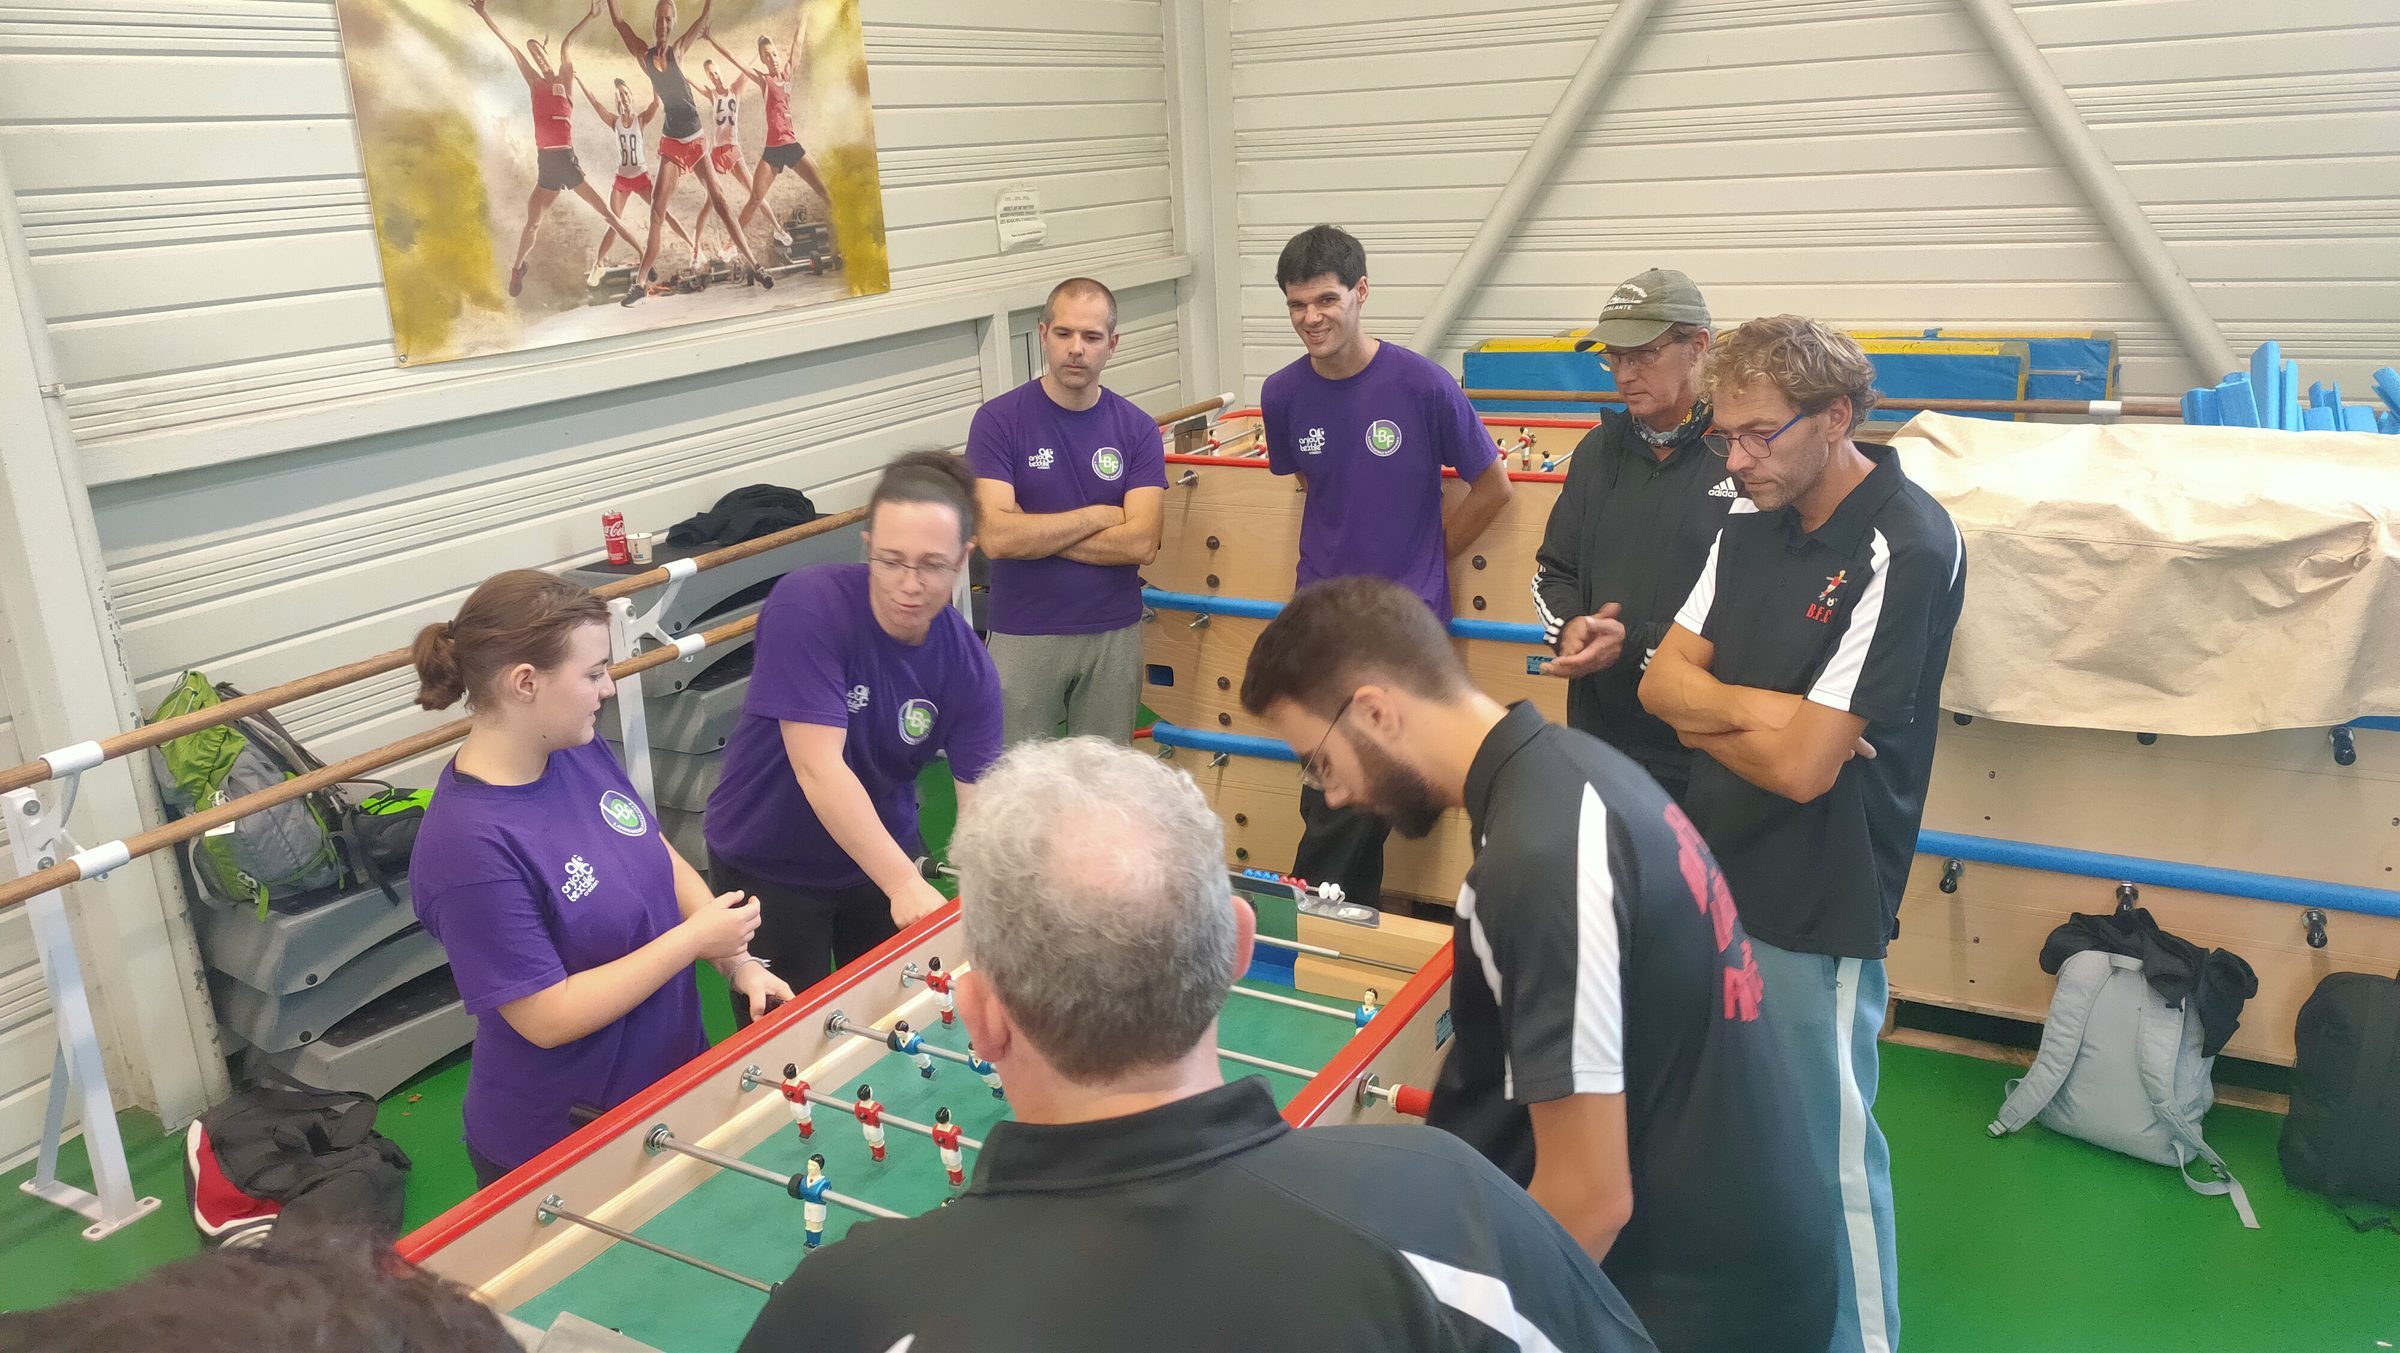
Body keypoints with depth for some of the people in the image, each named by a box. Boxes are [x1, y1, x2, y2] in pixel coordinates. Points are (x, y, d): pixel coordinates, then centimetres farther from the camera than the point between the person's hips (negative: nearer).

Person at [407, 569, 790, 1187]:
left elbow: (665, 860, 7)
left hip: (672, 1077, 8)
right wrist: (695, 938, -22)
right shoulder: (468, 844, -28)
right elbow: (548, 1018, -26)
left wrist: (738, 962, -6)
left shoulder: (583, 752, -6)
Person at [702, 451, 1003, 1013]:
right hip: (767, 864, -3)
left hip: (883, 850, 3)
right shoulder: (808, 605, -27)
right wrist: (904, 882, -38)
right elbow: (819, 768, -32)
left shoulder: (969, 665, -16)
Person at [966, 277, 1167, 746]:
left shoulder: (1137, 429, -2)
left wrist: (1035, 534, -14)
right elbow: (996, 537, -18)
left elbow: (1141, 543, -12)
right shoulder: (998, 420, -8)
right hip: (1022, 637, -2)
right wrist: (1099, 516, -12)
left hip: (1115, 635, 2)